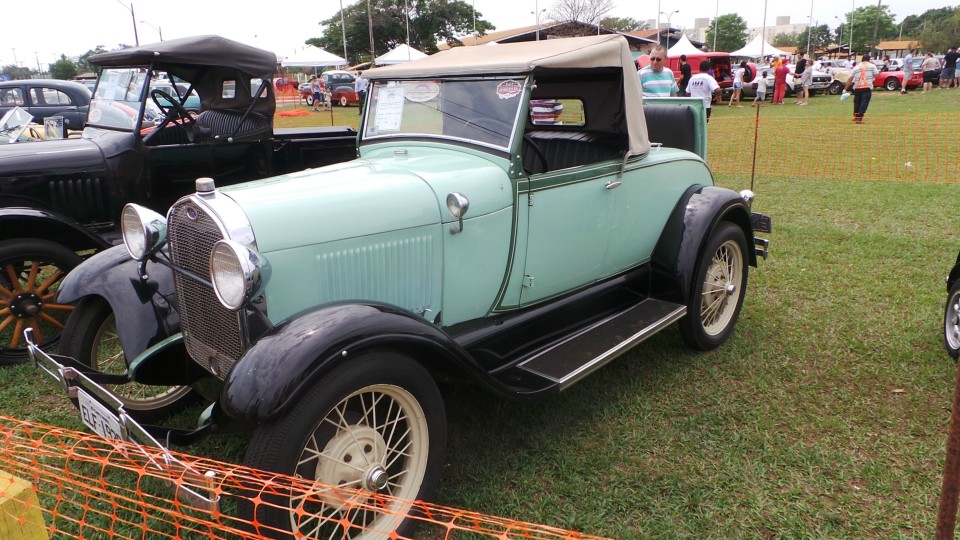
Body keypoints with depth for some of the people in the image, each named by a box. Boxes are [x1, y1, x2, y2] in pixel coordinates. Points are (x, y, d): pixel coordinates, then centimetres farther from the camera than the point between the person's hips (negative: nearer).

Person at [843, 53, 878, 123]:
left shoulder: (856, 67, 11)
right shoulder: (872, 66, 5)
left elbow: (850, 79, 6)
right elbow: (875, 75, 10)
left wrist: (845, 89, 7)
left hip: (857, 87, 3)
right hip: (867, 87, -3)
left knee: (857, 102, 18)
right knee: (864, 102, -6)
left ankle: (856, 117, 33)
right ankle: (859, 118, -17)